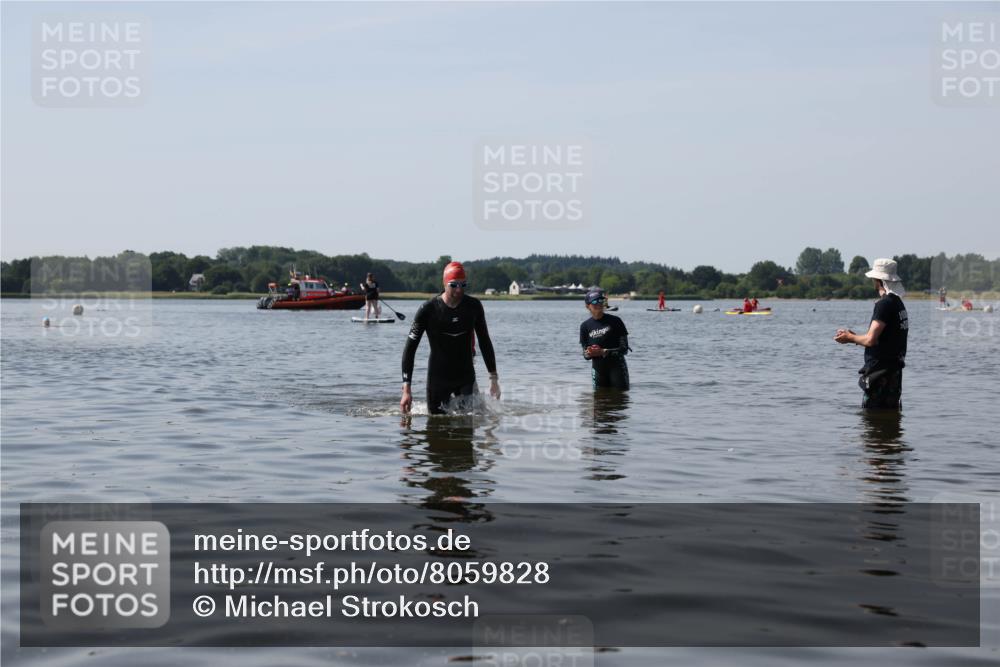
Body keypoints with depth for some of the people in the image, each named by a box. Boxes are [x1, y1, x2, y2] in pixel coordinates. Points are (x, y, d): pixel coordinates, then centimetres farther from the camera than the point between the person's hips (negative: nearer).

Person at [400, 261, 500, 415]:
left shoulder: (474, 306, -4)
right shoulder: (428, 309, -13)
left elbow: (484, 342, 8)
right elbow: (410, 348, -11)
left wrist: (493, 378, 5)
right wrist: (406, 389, -18)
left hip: (466, 377, 2)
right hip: (438, 378, -2)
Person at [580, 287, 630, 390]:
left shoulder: (615, 321, -4)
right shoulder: (585, 326, 5)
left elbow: (624, 349, -6)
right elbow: (585, 355, 8)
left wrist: (603, 352, -17)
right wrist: (589, 353, -16)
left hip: (616, 366, -3)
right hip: (598, 369, 3)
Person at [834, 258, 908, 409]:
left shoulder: (884, 304, -16)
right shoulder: (898, 303, 14)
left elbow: (871, 340, -21)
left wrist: (850, 338, -2)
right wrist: (853, 336, 16)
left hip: (880, 372, -10)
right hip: (895, 372, 10)